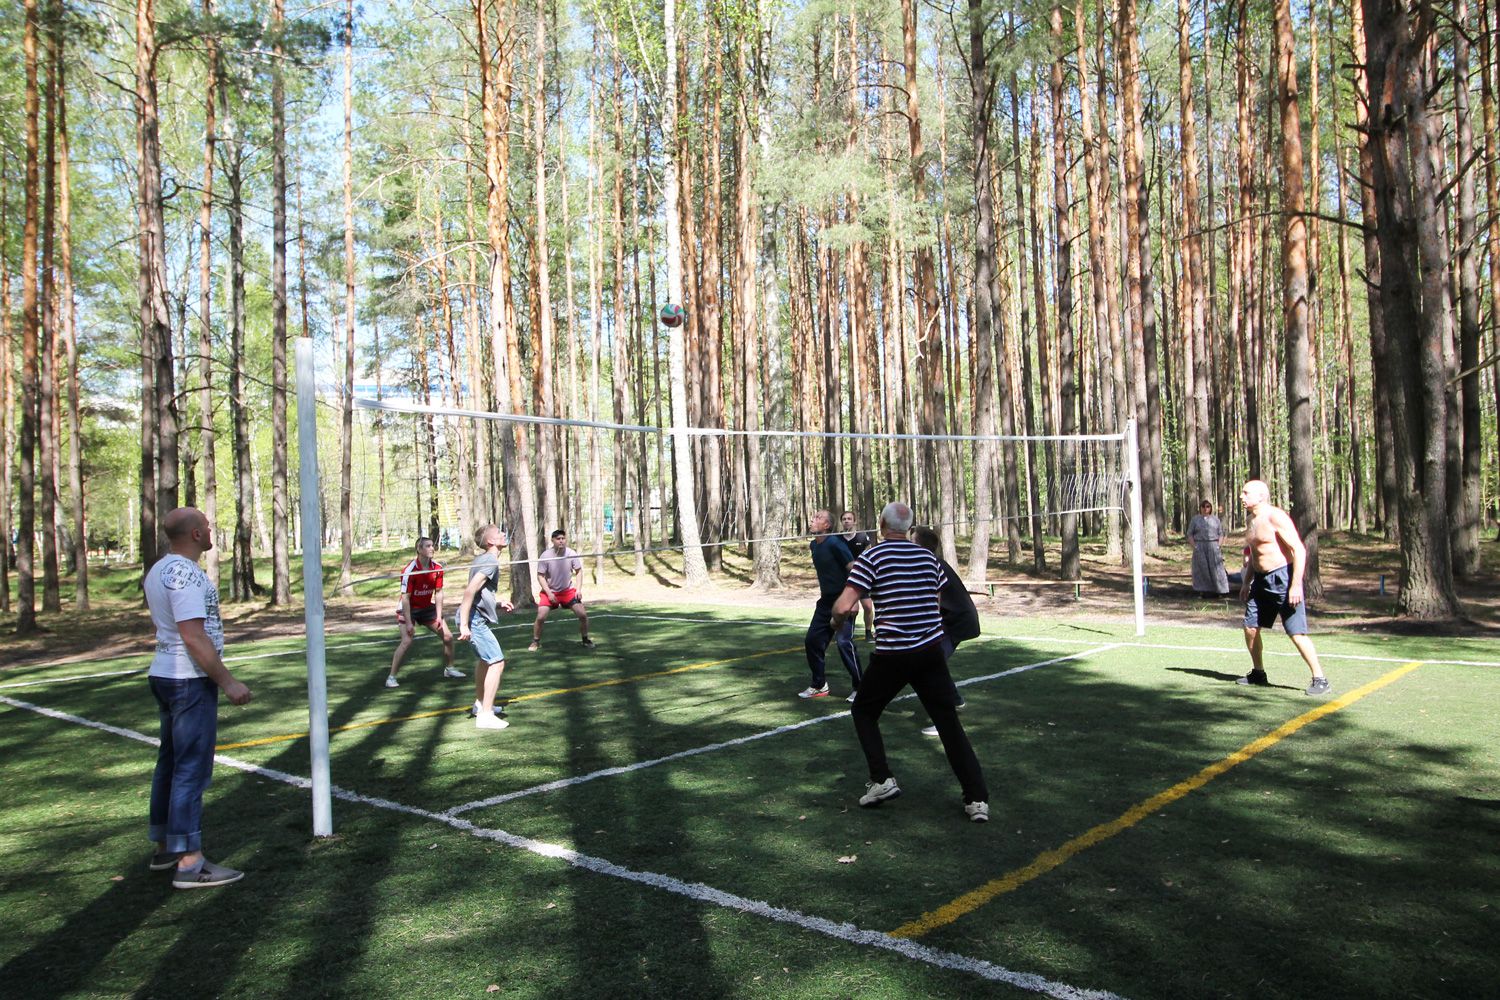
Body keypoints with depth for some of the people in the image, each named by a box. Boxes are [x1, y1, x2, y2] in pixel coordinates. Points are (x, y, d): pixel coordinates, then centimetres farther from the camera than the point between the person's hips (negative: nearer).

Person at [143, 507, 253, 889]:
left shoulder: (159, 570, 12)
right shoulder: (185, 573, -19)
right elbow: (194, 636, -25)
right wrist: (228, 682, -20)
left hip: (164, 674, 10)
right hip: (190, 681, -10)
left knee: (171, 762, 17)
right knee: (192, 769, -7)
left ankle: (164, 848, 27)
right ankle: (189, 863, -3)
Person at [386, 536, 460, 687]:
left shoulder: (437, 567, -8)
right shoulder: (410, 570, -24)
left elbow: (438, 593, -2)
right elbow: (405, 597, -23)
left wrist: (439, 617, -6)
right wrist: (409, 623, -24)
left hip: (427, 607, 6)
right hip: (409, 609, -6)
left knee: (448, 636, 5)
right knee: (407, 641, -21)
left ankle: (449, 668, 26)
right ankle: (391, 677, -10)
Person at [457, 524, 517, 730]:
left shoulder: (482, 559, 15)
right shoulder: (490, 562, -16)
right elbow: (469, 591, -24)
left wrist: (498, 602, 17)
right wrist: (464, 624, -26)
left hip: (477, 618, 11)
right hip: (475, 619, -11)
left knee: (484, 660, 26)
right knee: (497, 662, -12)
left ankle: (480, 704, 42)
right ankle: (485, 716, -13)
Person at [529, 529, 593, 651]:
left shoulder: (572, 554, -13)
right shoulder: (546, 556, -18)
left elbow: (579, 571, 0)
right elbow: (540, 576, -11)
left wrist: (578, 589, -8)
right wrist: (549, 593, -17)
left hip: (568, 590, 2)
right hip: (550, 591, -2)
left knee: (583, 614, -6)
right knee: (540, 617, -13)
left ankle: (586, 639, 16)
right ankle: (536, 642, 10)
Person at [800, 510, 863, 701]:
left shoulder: (834, 543, -17)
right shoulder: (814, 545, 8)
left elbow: (853, 570, -20)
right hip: (826, 600, 9)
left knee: (844, 642, -17)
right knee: (812, 640, 7)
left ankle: (860, 687, -5)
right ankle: (819, 685, 21)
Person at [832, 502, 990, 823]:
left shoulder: (872, 558, -8)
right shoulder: (928, 557, 7)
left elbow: (843, 606, -15)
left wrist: (837, 619, 7)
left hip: (891, 656, -4)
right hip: (931, 651, 4)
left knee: (864, 711, 19)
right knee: (949, 723, 8)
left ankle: (882, 780, 9)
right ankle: (977, 799, 3)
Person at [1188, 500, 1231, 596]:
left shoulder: (1215, 519, 12)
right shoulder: (1195, 519, 8)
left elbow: (1221, 534, 11)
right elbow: (1190, 534, 4)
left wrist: (1218, 545, -3)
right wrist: (1194, 546, -7)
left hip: (1213, 546, 1)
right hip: (1199, 548, -1)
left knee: (1216, 567, -3)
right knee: (1202, 568, -2)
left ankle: (1218, 590, 1)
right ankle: (1203, 591, 2)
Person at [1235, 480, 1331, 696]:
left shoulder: (1276, 517, -15)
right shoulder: (1252, 521, 13)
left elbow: (1299, 550, -20)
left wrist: (1296, 585, -25)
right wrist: (1246, 582, 22)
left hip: (1282, 577, -9)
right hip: (1261, 580, 9)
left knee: (1296, 633, -11)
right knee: (1250, 627, 10)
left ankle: (1320, 680, -3)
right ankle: (1258, 673, 25)